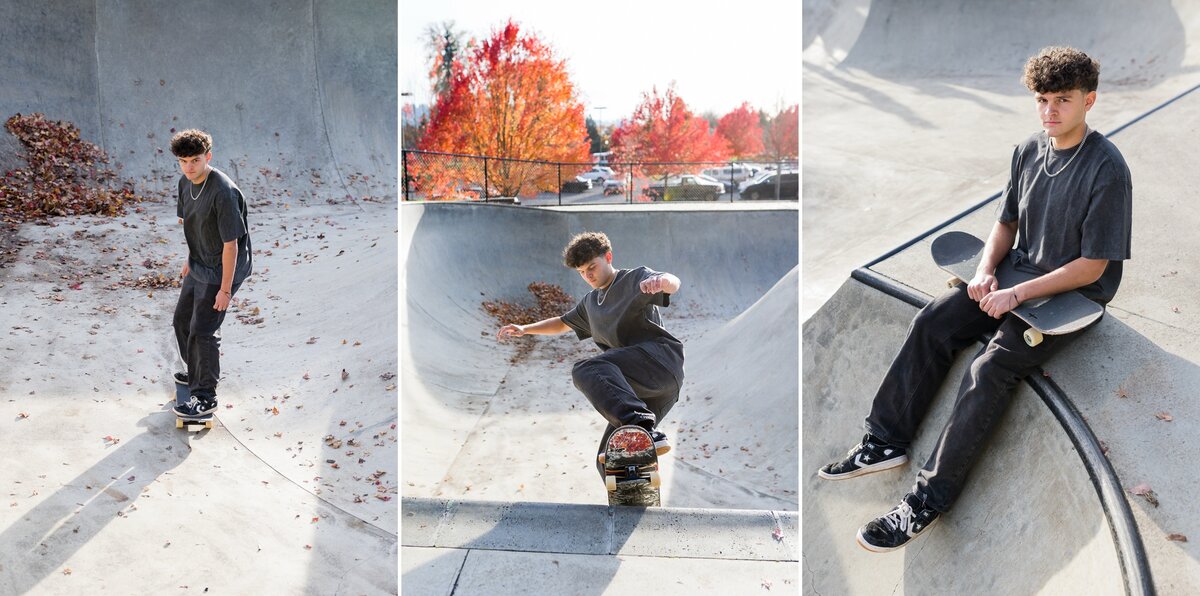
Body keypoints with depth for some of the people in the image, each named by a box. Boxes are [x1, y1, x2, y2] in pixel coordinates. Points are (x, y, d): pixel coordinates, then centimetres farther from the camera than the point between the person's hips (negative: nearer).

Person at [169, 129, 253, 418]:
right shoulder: (186, 183, -2)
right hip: (199, 266, 9)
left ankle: (205, 398, 8)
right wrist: (191, 258, 23)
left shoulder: (223, 192, -29)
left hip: (221, 271, -9)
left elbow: (231, 243, -26)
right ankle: (197, 374, 43)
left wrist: (225, 289, -23)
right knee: (182, 319, 21)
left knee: (202, 331, -6)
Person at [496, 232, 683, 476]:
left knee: (587, 370, -31)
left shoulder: (635, 279, 5)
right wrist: (525, 329, 32)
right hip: (640, 389, 8)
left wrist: (659, 281, -40)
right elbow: (563, 323, 45)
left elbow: (673, 283, -16)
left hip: (660, 357, -8)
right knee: (609, 462, -1)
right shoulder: (591, 302, 29)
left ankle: (642, 427, -47)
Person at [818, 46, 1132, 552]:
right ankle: (887, 441, -2)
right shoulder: (1028, 150, 2)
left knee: (990, 367, -25)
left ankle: (930, 498, -19)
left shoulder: (1107, 168, -19)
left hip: (1075, 296, -7)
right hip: (1018, 273, 7)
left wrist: (1016, 295, -21)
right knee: (932, 322, -10)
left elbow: (1092, 266, -18)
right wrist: (986, 271, -6)